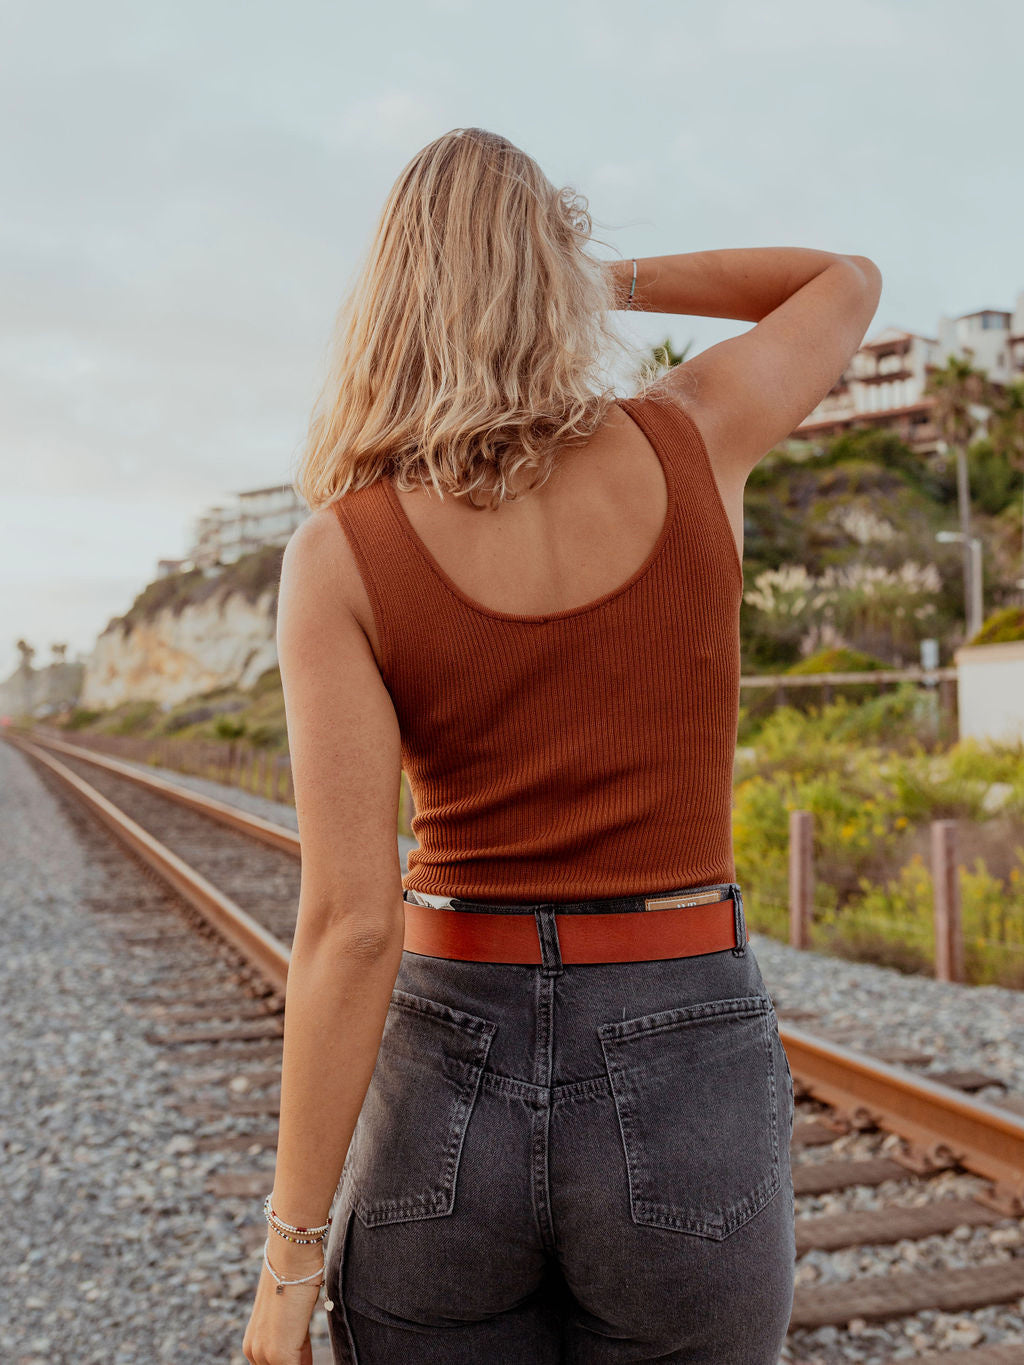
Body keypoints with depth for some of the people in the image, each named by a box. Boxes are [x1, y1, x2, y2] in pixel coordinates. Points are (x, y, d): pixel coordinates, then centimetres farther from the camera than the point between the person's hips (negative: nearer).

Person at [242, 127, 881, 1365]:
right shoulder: (692, 442, -5)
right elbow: (848, 285, 17)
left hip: (447, 1095, -1)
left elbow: (350, 924, -15)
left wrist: (290, 1255, -7)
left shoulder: (339, 557, -10)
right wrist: (610, 282, 19)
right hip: (678, 1100, 1)